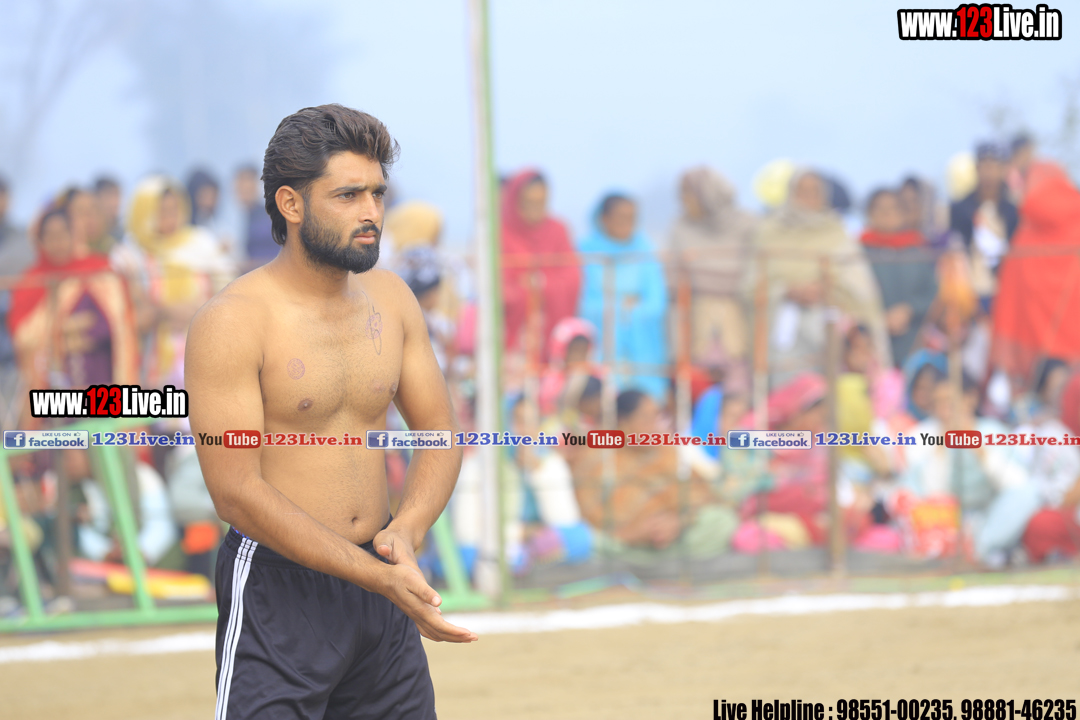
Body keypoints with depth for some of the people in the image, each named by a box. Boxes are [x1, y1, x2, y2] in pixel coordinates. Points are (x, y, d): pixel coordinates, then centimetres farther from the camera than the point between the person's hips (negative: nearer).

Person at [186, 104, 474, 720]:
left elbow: (441, 430, 12)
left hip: (378, 577, 6)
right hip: (279, 590, -6)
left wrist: (407, 531, -9)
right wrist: (380, 578, -22)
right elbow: (237, 492, -19)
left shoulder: (391, 298, 5)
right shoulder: (233, 323, -14)